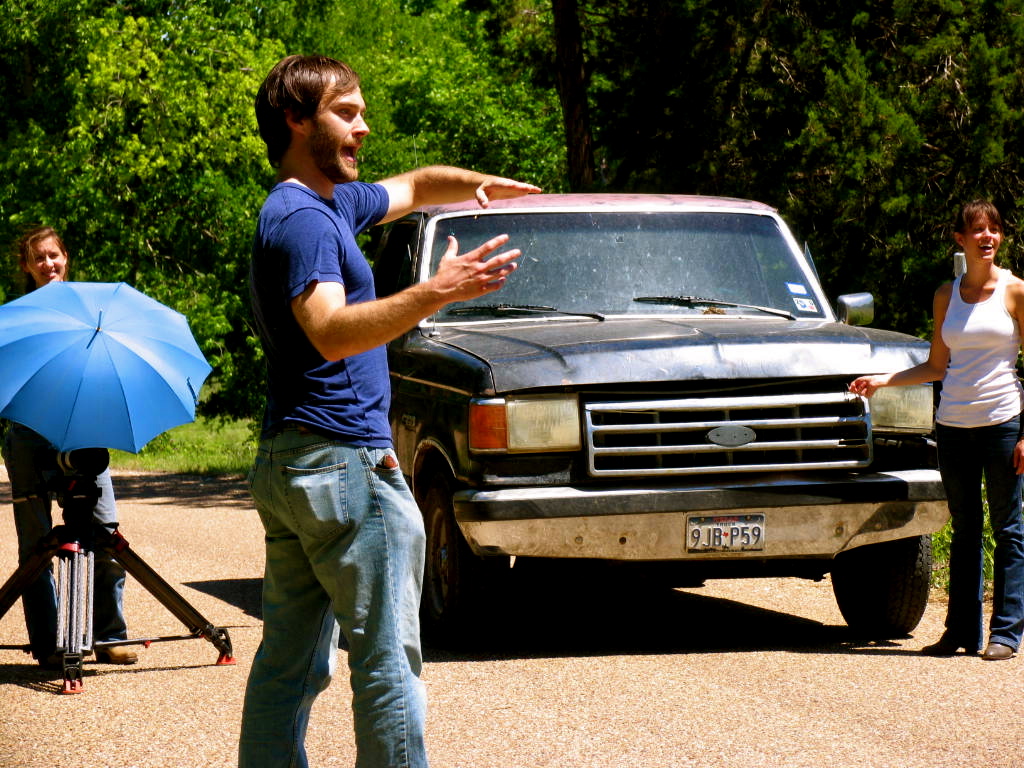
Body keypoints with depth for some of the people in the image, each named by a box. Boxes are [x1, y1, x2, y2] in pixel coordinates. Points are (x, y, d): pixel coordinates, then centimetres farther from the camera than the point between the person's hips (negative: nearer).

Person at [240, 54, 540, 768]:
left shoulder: (335, 202, 17)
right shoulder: (302, 218, -14)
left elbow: (416, 185, 33)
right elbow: (332, 333, -30)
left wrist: (478, 183, 14)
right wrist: (435, 293, -39)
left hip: (285, 467, 10)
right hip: (344, 461, -10)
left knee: (291, 659, 10)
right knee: (388, 660, -7)